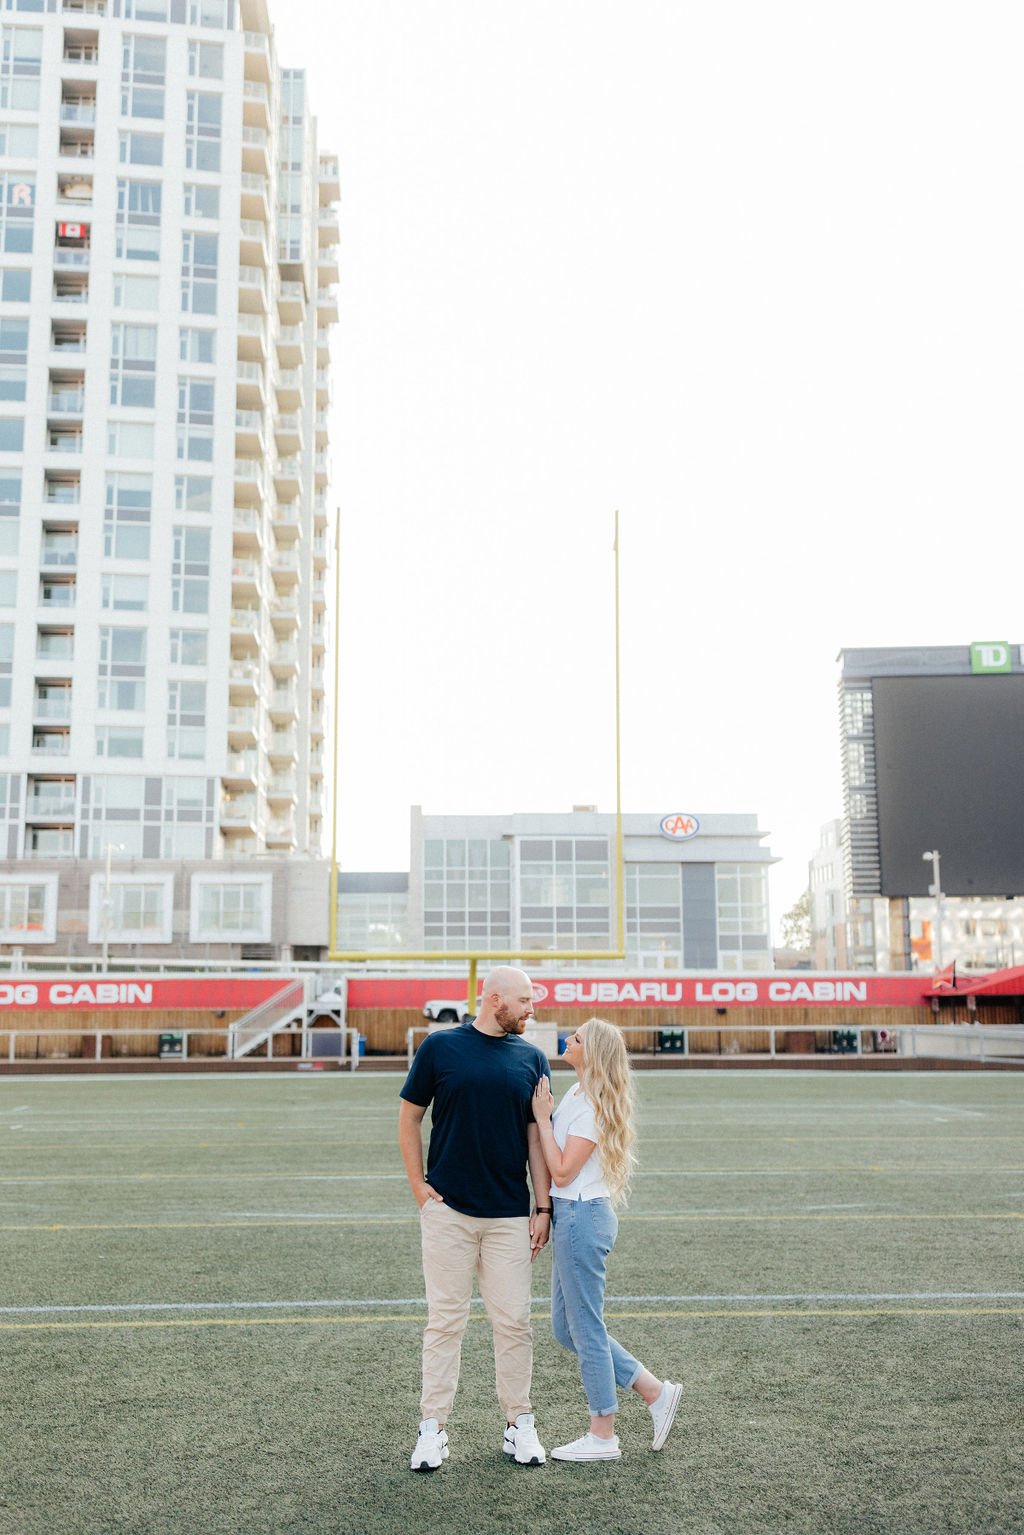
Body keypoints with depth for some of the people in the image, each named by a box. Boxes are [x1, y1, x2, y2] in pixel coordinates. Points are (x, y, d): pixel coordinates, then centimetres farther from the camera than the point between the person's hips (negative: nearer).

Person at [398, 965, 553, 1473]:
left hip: (510, 1214, 2)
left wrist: (543, 1207, 3)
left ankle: (519, 1423, 19)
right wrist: (418, 1185, -1)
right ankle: (432, 1427, 13)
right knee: (445, 1319, 3)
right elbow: (409, 1117, 5)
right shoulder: (440, 1046, -2)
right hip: (448, 1208, -2)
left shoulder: (532, 1058, 6)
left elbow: (537, 1136, 8)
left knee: (513, 1320, 6)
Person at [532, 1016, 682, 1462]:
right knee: (567, 1328, 16)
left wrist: (542, 1117, -16)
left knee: (584, 1328, 2)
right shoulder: (577, 1093, 11)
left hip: (581, 1216, -10)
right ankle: (655, 1391, 22)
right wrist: (545, 1114, 5)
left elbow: (562, 1172, -19)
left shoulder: (592, 1105, -18)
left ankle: (602, 1437, 16)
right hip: (573, 1215, 10)